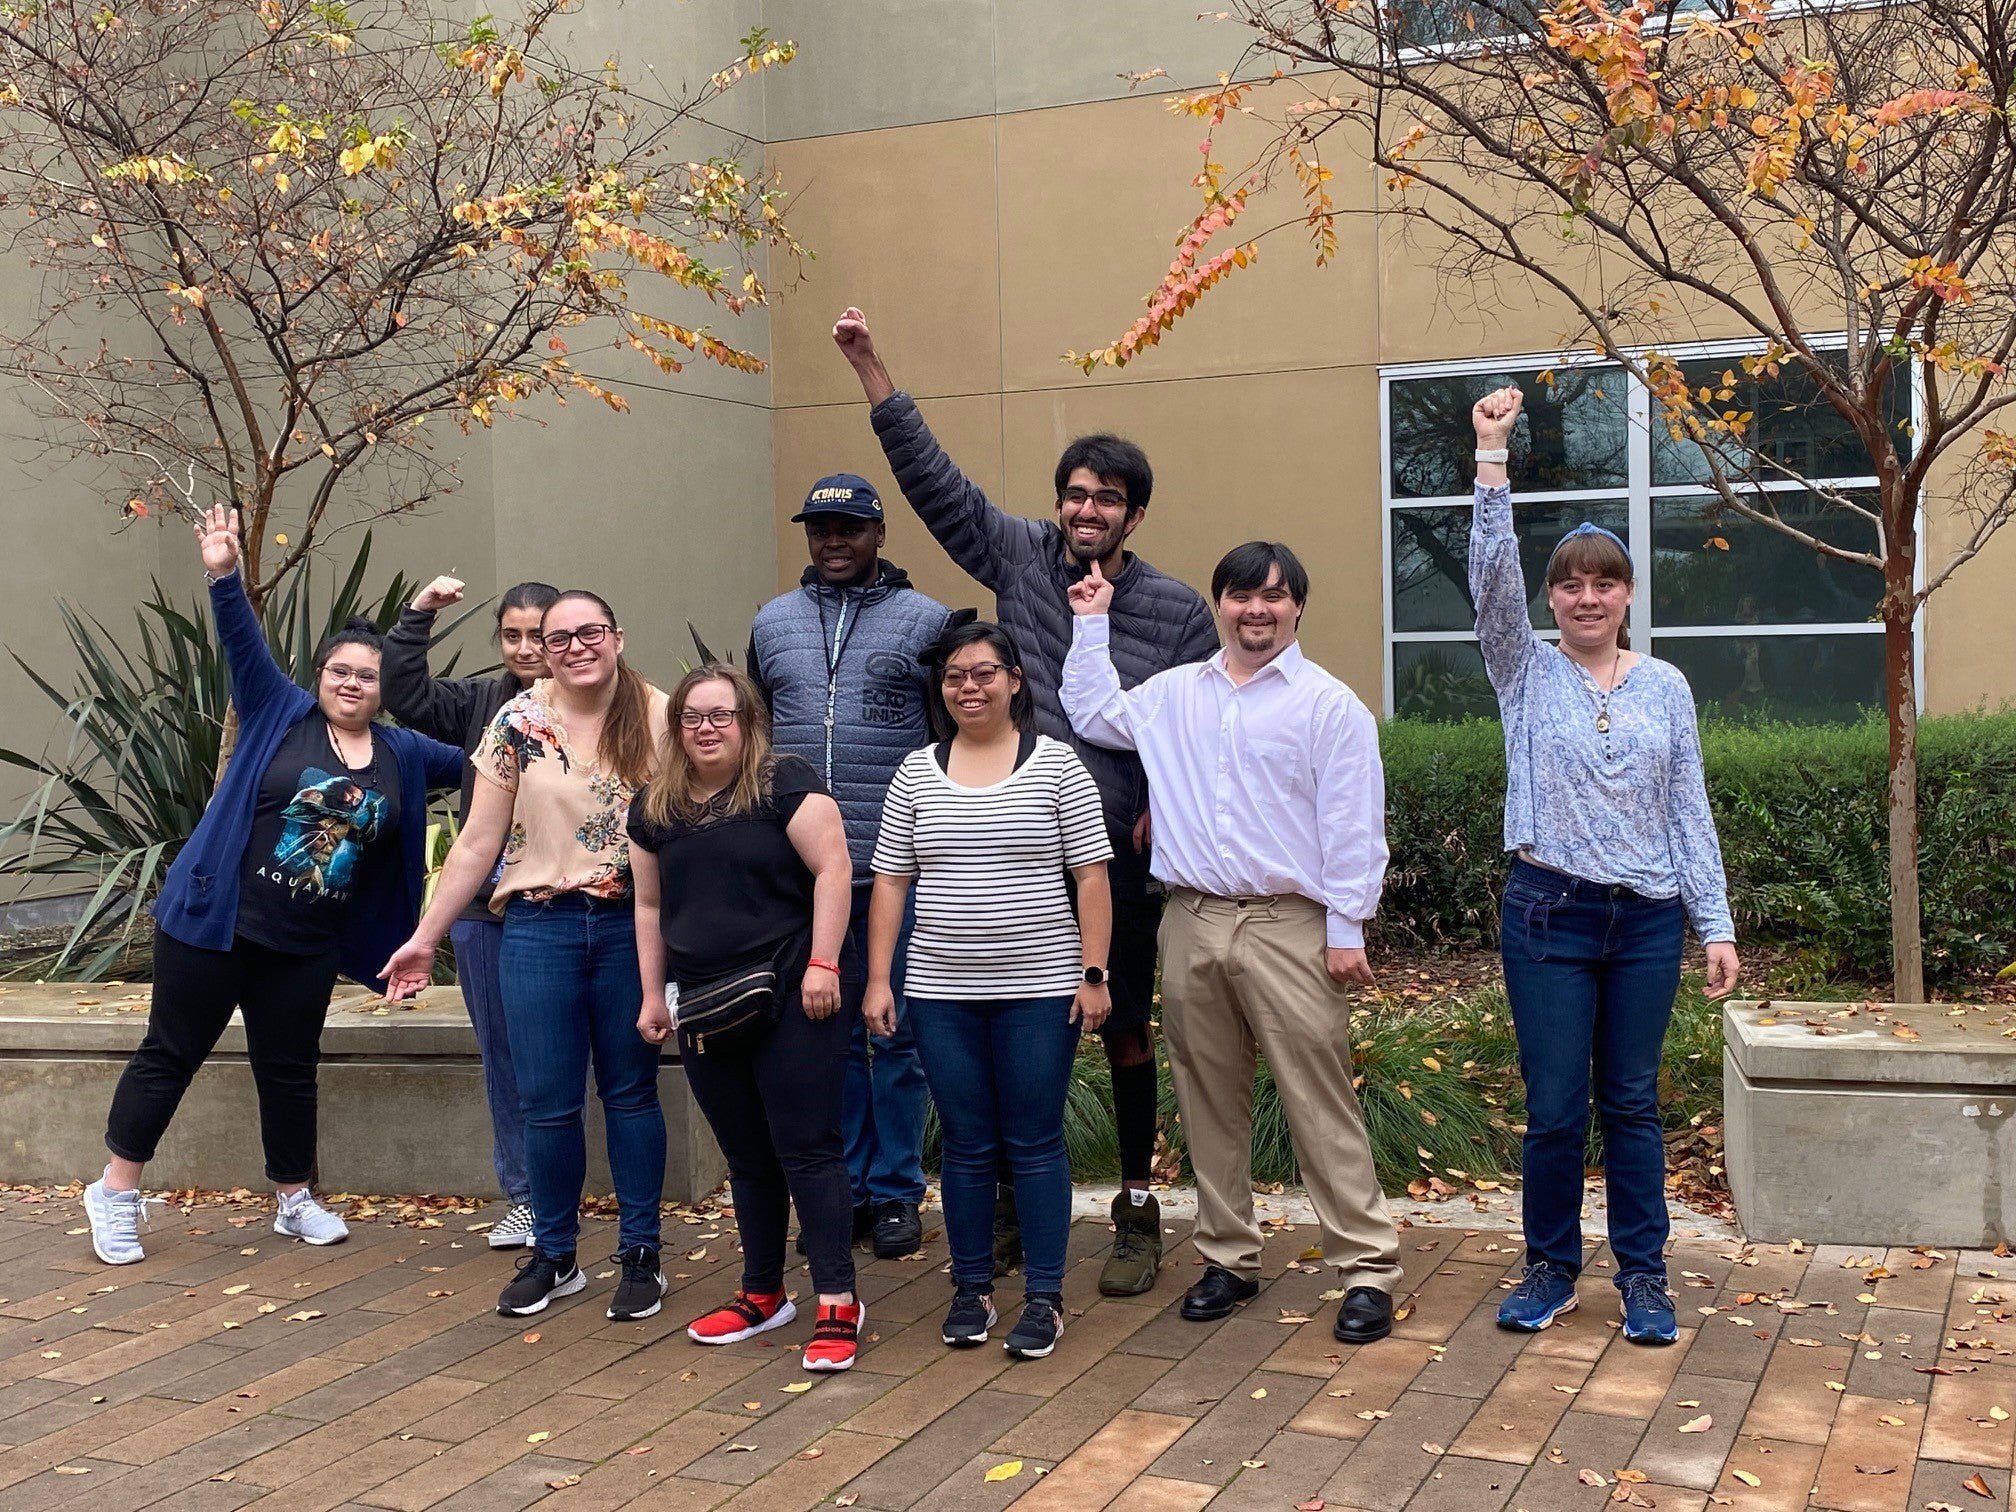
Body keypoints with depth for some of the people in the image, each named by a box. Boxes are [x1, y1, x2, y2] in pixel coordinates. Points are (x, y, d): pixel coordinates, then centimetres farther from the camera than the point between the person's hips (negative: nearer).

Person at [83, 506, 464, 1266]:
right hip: (214, 919, -4)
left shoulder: (403, 754, 7)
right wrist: (225, 575, -26)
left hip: (308, 945, 4)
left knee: (289, 1067, 13)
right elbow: (244, 645, -14)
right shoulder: (280, 714, -3)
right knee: (172, 1053, 4)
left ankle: (295, 1200, 27)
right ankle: (115, 1192, 17)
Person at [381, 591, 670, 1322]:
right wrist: (424, 938, 2)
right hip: (539, 927, 1)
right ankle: (554, 1255, 22)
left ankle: (640, 1255, 21)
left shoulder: (659, 719, -3)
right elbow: (477, 843, 3)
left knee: (631, 1092, 9)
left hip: (632, 926, -1)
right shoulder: (519, 723, 0)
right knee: (547, 1101, 5)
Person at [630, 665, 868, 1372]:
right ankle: (763, 1294, 26)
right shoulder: (655, 809, 11)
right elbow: (650, 907, 19)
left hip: (788, 1000, -6)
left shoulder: (785, 782, -7)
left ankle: (838, 1303, 1)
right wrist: (652, 995, 16)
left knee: (806, 1148, -4)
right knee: (746, 1156, 15)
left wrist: (822, 963, -18)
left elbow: (832, 869, -12)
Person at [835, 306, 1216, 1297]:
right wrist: (868, 364, -2)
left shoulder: (1178, 612, 0)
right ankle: (1015, 1205, 24)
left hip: (1117, 854, -2)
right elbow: (929, 474, 3)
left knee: (1125, 1034, 7)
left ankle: (1138, 1213, 21)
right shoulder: (1020, 556, 4)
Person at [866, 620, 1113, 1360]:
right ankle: (972, 1291, 21)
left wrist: (1093, 972, -7)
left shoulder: (1056, 764, 0)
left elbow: (1091, 876, -2)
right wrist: (878, 979, 3)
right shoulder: (915, 773, 7)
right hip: (942, 992, 2)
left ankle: (1044, 1298, 12)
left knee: (1034, 1143, 3)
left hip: (1039, 989, -2)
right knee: (966, 1146, 9)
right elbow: (890, 882, 8)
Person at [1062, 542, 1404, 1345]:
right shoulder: (1175, 692, 12)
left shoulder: (1330, 704, -3)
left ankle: (1367, 1267, 4)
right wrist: (1091, 625, 19)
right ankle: (1228, 1255, 24)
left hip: (1288, 928, -5)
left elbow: (1352, 827, -5)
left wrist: (1346, 930, -9)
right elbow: (1092, 716, 23)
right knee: (1209, 1101, 12)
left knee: (1320, 1105, -4)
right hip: (1192, 923, 5)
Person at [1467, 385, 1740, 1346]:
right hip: (1550, 913, -1)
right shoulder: (1527, 674, 1)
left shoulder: (1665, 688, 6)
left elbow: (1690, 813, 6)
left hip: (1648, 918, 2)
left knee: (1632, 1104, 9)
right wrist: (1493, 460, -22)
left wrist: (1716, 925, 3)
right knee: (1554, 1108, 3)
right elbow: (1492, 576, -14)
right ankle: (1551, 1267, 21)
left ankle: (1643, 1276, 21)